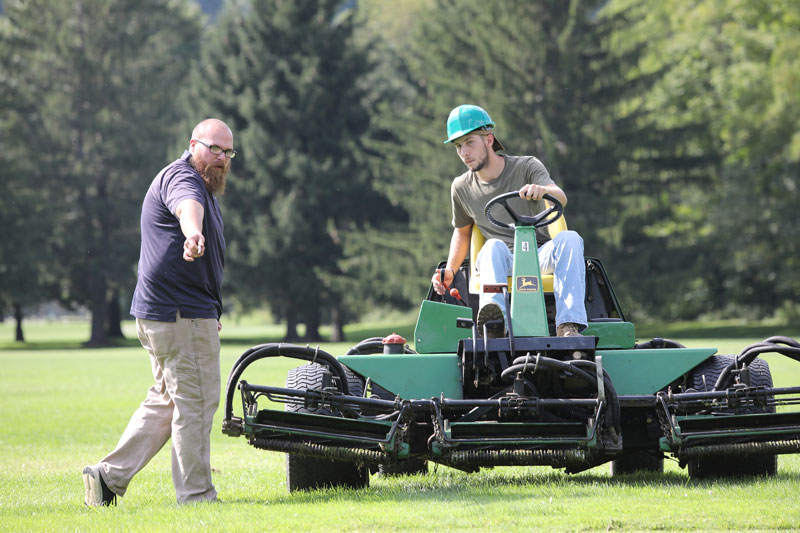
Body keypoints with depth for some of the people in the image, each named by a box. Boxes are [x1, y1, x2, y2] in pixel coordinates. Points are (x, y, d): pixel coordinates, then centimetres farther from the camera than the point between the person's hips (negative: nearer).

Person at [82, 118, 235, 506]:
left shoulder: (205, 185, 23)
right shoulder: (181, 178, -12)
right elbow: (187, 205, -40)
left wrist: (210, 311, 41)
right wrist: (193, 232, -62)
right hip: (184, 314, -11)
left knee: (165, 400, 15)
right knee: (196, 402, -4)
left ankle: (109, 475, 13)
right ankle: (196, 495, 1)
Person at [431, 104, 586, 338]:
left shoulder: (527, 167, -1)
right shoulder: (462, 187, 9)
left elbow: (560, 198, -19)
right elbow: (462, 230, 26)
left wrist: (542, 190, -44)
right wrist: (450, 270, 10)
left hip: (541, 257, 0)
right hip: (502, 262, 0)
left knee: (570, 239, -33)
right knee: (494, 246, -35)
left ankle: (568, 324, -45)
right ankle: (494, 317, -63)